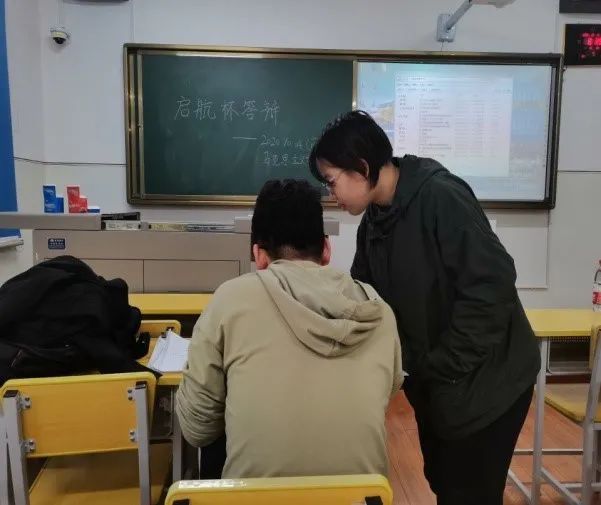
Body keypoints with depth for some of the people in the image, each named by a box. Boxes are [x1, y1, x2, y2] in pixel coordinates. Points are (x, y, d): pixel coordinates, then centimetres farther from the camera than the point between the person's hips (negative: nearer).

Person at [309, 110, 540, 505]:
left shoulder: (440, 196, -23)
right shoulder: (374, 220, 2)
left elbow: (491, 284, -27)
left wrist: (444, 366, -22)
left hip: (483, 380, -7)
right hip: (433, 383, 8)